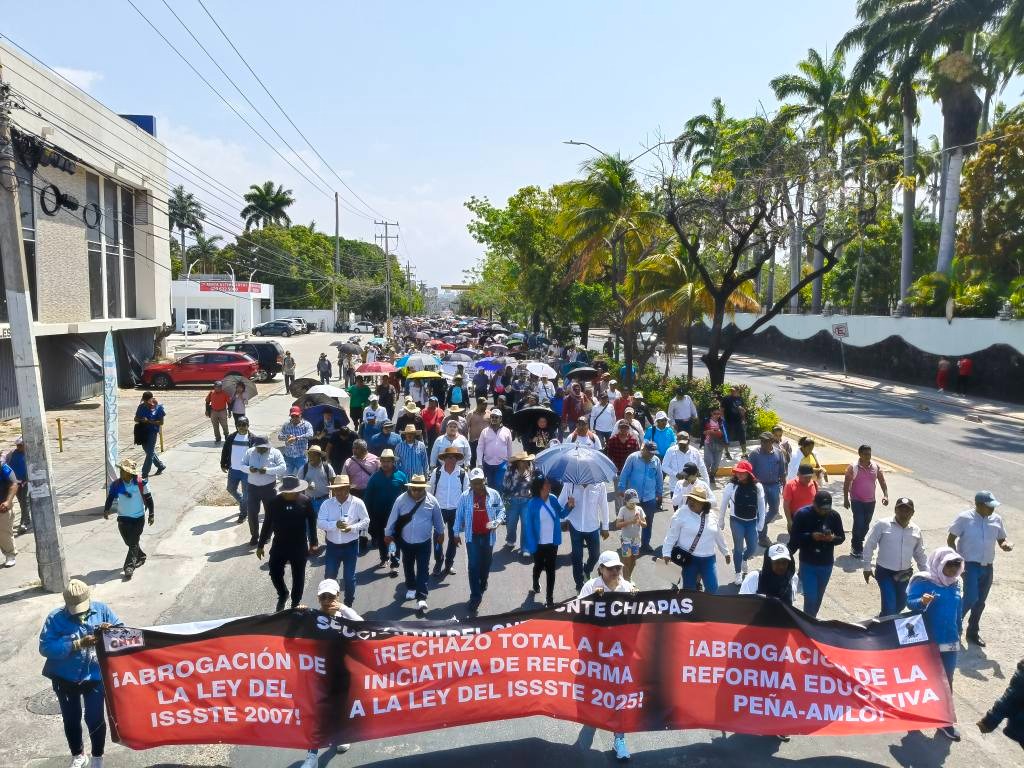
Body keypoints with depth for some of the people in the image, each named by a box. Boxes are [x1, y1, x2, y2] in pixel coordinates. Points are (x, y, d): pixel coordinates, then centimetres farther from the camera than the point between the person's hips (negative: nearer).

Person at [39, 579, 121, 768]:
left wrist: (111, 629, -28)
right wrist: (78, 643, -33)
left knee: (95, 719, 4)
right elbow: (45, 647, -24)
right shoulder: (55, 618, -16)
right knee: (71, 720, 18)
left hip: (94, 677, -1)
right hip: (65, 679, 1)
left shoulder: (101, 609, -11)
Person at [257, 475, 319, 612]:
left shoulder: (305, 502, -11)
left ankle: (296, 602, 31)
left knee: (298, 576, 11)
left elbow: (312, 523, -1)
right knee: (275, 572, 5)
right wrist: (261, 545, 3)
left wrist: (313, 543, 1)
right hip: (279, 545, 1)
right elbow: (267, 524, -1)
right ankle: (282, 595, 34)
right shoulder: (275, 502, -10)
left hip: (299, 546, -1)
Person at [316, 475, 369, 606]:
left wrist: (352, 528, -21)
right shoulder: (327, 504, -5)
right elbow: (320, 523, -12)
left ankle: (348, 604, 29)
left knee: (349, 577, 9)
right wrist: (335, 524, -28)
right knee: (329, 576, 10)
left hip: (351, 546, -2)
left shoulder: (357, 503, -10)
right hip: (332, 546, 2)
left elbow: (366, 521, -4)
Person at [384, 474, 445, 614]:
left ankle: (421, 599, -5)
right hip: (406, 542, 2)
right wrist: (388, 533, 4)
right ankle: (411, 588, 41)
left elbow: (438, 519, 3)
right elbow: (393, 518, -3)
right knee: (408, 567, 20)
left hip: (424, 542, -2)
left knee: (423, 570, -4)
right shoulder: (401, 500, -12)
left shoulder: (432, 501, -11)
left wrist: (440, 533, 15)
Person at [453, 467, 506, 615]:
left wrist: (497, 521, -14)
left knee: (486, 564, 18)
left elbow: (501, 510, 5)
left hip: (488, 536, 2)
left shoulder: (494, 494, -6)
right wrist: (456, 533, 4)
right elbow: (459, 515, 1)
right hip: (472, 536, -2)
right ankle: (475, 598, -2)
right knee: (473, 566, -6)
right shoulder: (465, 497, -8)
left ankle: (482, 588, 44)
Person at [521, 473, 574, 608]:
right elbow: (528, 526, -17)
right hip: (539, 544, -2)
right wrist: (531, 546, -17)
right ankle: (536, 586, 52)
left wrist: (568, 506, -15)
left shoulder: (553, 499, -8)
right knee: (539, 567, 22)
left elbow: (561, 515, 6)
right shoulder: (532, 504, -21)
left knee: (551, 570, 10)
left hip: (552, 542, 2)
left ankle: (549, 599, 21)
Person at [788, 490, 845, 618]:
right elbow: (794, 537, -11)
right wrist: (811, 536, -27)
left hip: (826, 564, 3)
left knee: (818, 598, 17)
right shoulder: (802, 514, -14)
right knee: (810, 598, -8)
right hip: (807, 564, -3)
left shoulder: (834, 515, -6)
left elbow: (842, 537, 3)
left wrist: (832, 538, -19)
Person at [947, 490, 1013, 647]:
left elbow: (1001, 539, 12)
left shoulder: (996, 519, 2)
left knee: (980, 601, 13)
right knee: (971, 598, -15)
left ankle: (973, 633, 29)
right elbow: (950, 539, -6)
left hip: (987, 567, 5)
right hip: (970, 565, -5)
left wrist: (1006, 545, -12)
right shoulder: (964, 518, -11)